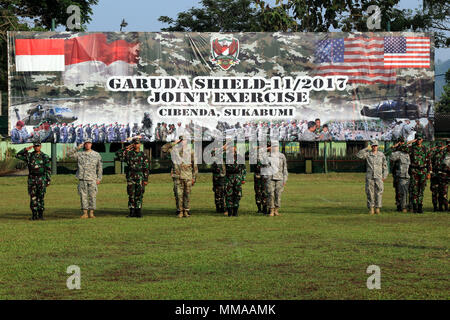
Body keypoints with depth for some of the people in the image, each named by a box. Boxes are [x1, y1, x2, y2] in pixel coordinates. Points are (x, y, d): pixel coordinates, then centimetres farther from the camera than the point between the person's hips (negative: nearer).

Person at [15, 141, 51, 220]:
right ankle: (34, 215, 5)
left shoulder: (45, 157, 1)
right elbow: (18, 155, 1)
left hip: (41, 179, -2)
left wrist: (48, 181, -4)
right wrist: (26, 149, -7)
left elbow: (48, 170, 2)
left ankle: (40, 215, 4)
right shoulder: (29, 156, 7)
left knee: (40, 198, -2)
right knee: (33, 198, 1)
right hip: (32, 179, 2)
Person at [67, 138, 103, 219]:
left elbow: (100, 167, 12)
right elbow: (69, 154, 1)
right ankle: (85, 213, 4)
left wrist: (99, 178, 4)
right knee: (83, 196, 0)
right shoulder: (79, 154, 9)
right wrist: (77, 148, -4)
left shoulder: (96, 155, 10)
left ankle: (91, 213, 4)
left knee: (92, 196, -2)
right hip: (82, 179, 0)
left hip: (92, 179, 0)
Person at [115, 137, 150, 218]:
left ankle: (138, 212, 5)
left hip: (140, 178, -1)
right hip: (130, 177, 1)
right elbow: (118, 154, -2)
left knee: (139, 195, 0)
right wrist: (126, 148, -1)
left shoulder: (143, 155, 5)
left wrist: (146, 179, -2)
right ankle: (132, 212, 3)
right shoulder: (128, 153, 7)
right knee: (131, 195, 0)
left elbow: (146, 168, 4)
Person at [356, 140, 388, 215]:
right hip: (369, 177, 0)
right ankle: (371, 208, 5)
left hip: (379, 177, 0)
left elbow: (385, 166, 10)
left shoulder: (381, 154, 7)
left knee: (379, 192, -3)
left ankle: (377, 208, 2)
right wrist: (366, 149, -12)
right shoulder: (367, 154, 4)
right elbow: (359, 155, -12)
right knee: (370, 193, 0)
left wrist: (384, 176, 3)